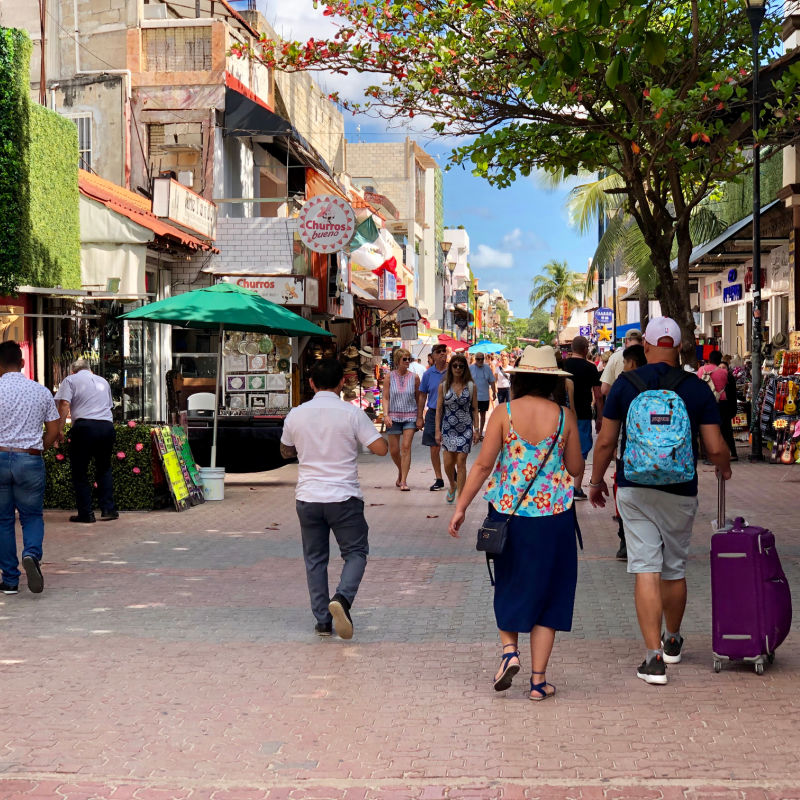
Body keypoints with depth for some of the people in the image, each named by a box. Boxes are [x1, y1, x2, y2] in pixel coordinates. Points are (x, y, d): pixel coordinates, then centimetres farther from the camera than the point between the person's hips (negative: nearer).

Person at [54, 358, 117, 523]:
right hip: (107, 426, 5)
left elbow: (64, 404, -5)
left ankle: (86, 513, 3)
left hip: (85, 426, -4)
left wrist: (60, 429, -5)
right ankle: (108, 509, 10)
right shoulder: (103, 381, 24)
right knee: (104, 469, 18)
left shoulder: (70, 380, 8)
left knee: (80, 472, 5)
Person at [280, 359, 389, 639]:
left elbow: (286, 452, 17)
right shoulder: (352, 413, -8)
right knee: (355, 553, 10)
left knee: (315, 559, 13)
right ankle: (342, 598, -15)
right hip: (344, 497, -2)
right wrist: (376, 433, 12)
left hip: (307, 498, 3)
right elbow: (381, 448, -9)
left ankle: (322, 620, 13)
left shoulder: (295, 415, 1)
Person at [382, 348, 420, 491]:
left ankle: (403, 481, -10)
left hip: (410, 416, -1)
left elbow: (418, 398, 8)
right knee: (393, 450, 5)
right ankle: (401, 472, 34)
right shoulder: (389, 377, 1)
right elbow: (385, 398, 0)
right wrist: (386, 415, -12)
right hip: (394, 416, 1)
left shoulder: (414, 377, 2)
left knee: (406, 447, -12)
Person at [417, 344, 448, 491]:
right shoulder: (428, 374, 4)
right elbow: (422, 396, 9)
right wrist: (419, 417, 6)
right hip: (433, 413, 2)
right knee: (434, 448, 3)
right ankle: (438, 479, 13)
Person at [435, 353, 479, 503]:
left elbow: (475, 409, 4)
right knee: (448, 463, 0)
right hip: (448, 428, 1)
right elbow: (439, 409, 4)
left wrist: (476, 429, 0)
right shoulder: (443, 386, 2)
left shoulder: (471, 386, 1)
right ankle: (452, 486, 31)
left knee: (461, 463, -4)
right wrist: (437, 430, 0)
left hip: (465, 429, -1)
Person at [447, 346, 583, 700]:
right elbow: (576, 467, 5)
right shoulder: (564, 417, -3)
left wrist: (461, 506, -3)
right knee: (546, 590, 9)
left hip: (508, 511, 0)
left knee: (510, 584, 21)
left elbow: (483, 464, -8)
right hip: (553, 514, 0)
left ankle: (509, 649, 2)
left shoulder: (504, 413, -6)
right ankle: (538, 679, 8)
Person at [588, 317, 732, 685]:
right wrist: (724, 470, 18)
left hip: (634, 490, -1)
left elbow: (606, 441, -1)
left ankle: (654, 657, -8)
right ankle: (672, 641, 37)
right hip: (680, 493, 1)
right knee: (675, 569, 17)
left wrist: (596, 481, 14)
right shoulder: (697, 388, -5)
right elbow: (715, 448, -5)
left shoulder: (625, 384, -4)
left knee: (645, 570, -2)